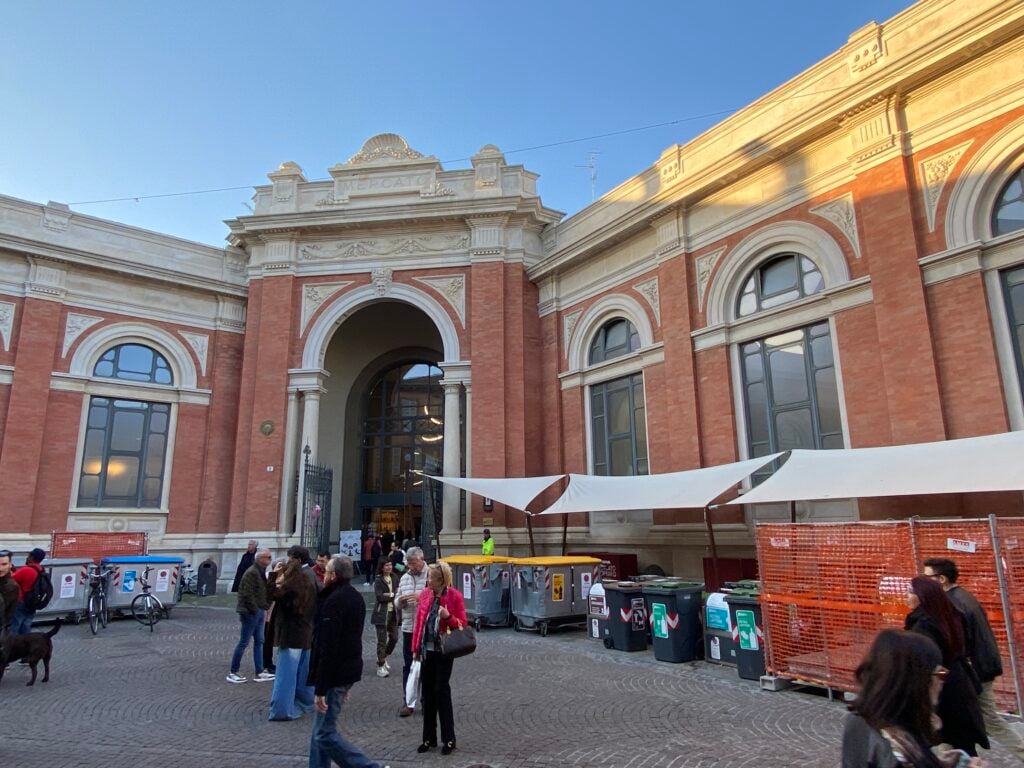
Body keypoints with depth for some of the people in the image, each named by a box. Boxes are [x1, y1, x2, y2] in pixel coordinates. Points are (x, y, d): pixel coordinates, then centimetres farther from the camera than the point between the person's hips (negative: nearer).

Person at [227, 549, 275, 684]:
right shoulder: (252, 572, -16)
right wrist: (255, 609, -17)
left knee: (259, 642, 11)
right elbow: (247, 593, -21)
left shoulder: (261, 572, 14)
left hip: (259, 612, 10)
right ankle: (232, 673, 10)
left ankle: (259, 673, 16)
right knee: (244, 642, -1)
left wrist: (264, 609, 8)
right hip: (251, 612, -10)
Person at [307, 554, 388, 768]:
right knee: (320, 730, 18)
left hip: (334, 674, -9)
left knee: (325, 734, -3)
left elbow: (327, 649, -23)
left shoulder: (334, 601, -19)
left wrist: (320, 689, -20)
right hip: (350, 670, 9)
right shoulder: (355, 597, 11)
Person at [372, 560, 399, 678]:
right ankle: (380, 667, 9)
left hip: (393, 612, 6)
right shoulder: (378, 581, -8)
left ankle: (383, 658, 32)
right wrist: (393, 595, -10)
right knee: (382, 640, -1)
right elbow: (379, 596, -17)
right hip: (382, 613, -5)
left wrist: (389, 594, -11)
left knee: (394, 638, 9)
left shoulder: (394, 578, 8)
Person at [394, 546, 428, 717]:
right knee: (408, 667, 9)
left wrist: (421, 597, -25)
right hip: (408, 628, 5)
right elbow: (397, 604, 16)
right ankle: (408, 702, 20)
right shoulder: (404, 578, 11)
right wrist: (400, 600, -7)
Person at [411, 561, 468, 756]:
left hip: (444, 651, -5)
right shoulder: (425, 594, 1)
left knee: (442, 691, 0)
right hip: (427, 650, 5)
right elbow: (419, 621, 7)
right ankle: (429, 738, 23)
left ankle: (449, 739, 14)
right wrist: (415, 648, 6)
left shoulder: (454, 596, -11)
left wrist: (448, 617, -26)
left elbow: (463, 624, -7)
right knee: (427, 692, 10)